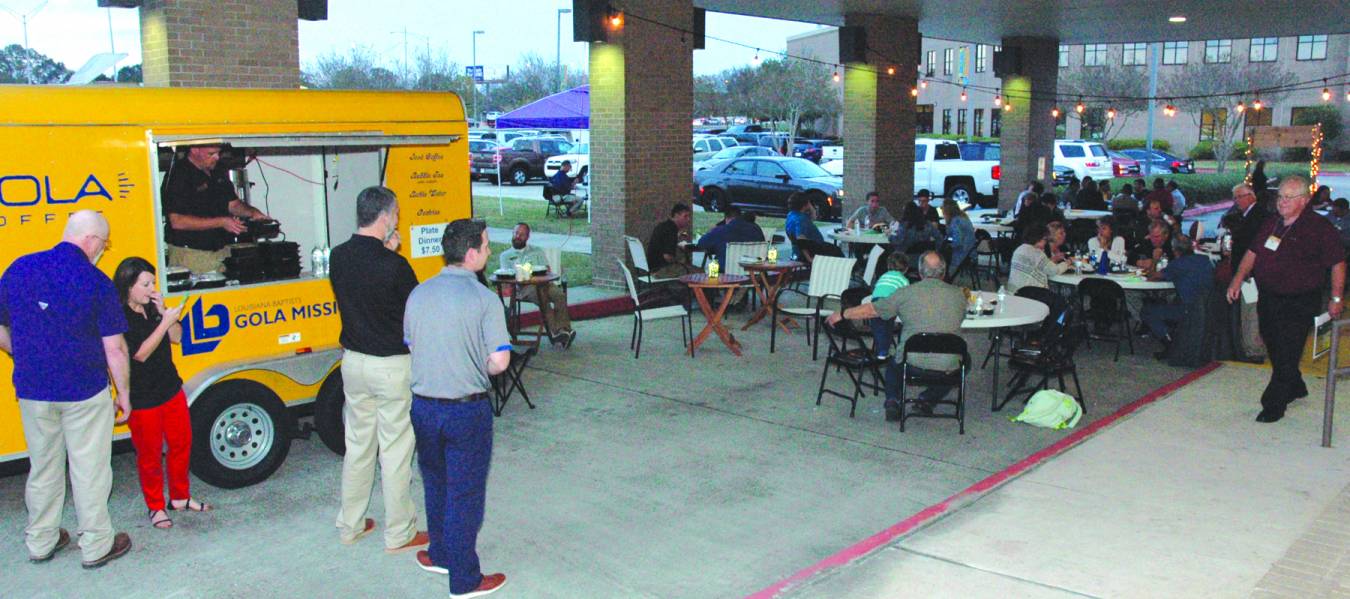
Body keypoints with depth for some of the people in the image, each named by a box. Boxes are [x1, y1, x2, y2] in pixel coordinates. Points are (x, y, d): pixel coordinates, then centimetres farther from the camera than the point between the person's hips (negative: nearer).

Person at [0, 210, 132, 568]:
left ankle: (40, 542, 33)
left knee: (43, 467, 19)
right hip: (85, 393, -4)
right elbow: (114, 347, -13)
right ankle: (96, 545, 19)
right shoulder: (95, 281, -14)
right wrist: (123, 394, -3)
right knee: (89, 470, 8)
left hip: (32, 391, 4)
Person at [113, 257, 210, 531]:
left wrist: (162, 312, -11)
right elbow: (140, 353, -23)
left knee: (181, 443, 16)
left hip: (171, 389, 7)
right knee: (150, 454, 7)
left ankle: (180, 498, 33)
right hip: (143, 400, -7)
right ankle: (156, 507, 22)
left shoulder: (152, 308, 4)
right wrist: (165, 321, -25)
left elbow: (177, 337, 2)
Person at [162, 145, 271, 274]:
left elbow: (232, 203, 20)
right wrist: (221, 222, -20)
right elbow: (177, 221, -18)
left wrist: (252, 212, -2)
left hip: (222, 249, 6)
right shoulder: (178, 175, -11)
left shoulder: (218, 172, 13)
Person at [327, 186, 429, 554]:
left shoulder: (338, 257, -2)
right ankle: (399, 533, 16)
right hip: (392, 367, -6)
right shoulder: (394, 266, -21)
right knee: (396, 452, 5)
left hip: (353, 361, 7)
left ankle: (350, 525, 30)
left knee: (357, 446, 18)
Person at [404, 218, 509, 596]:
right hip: (467, 410, -5)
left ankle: (440, 554, 39)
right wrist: (477, 370, 3)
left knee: (435, 484, 23)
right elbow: (499, 361, -18)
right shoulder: (484, 299, -16)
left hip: (423, 405, 5)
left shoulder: (418, 294, 1)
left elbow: (409, 348, 10)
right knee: (464, 493, 6)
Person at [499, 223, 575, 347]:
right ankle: (556, 331, -48)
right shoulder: (506, 255, 24)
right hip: (524, 287, -3)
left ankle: (565, 329, -44)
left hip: (542, 282, 3)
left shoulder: (537, 251, 28)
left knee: (560, 295, -32)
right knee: (542, 296, -38)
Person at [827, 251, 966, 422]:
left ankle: (892, 401, 13)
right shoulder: (958, 294, 2)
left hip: (913, 364, 0)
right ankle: (928, 398, 22)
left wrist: (841, 315, 21)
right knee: (964, 362, 35)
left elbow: (871, 310, 6)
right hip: (947, 367, 0)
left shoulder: (906, 293, -3)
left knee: (894, 363, 35)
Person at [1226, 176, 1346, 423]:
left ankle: (1273, 406, 2)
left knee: (1285, 356, -5)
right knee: (1275, 350, 18)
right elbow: (1253, 252, 16)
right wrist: (1238, 279, 3)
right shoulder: (1272, 224, 10)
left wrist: (1336, 299, -7)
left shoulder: (1320, 228, -9)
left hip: (1299, 303, -7)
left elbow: (1338, 264, -6)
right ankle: (1295, 388, 40)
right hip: (1268, 299, 7)